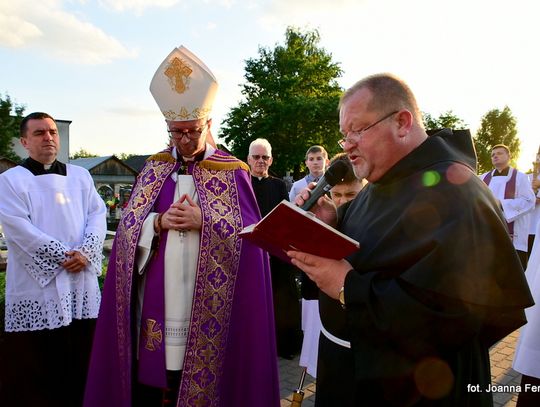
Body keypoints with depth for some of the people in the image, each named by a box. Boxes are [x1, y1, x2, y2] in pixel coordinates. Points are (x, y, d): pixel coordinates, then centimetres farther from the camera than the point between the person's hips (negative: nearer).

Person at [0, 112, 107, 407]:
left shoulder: (80, 176, 13)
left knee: (80, 357, 11)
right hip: (37, 285, -3)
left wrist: (85, 252, -12)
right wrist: (63, 256, -14)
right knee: (35, 364, 4)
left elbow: (97, 215, 5)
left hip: (82, 282, 4)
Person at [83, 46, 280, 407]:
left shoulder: (233, 172, -2)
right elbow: (128, 227, 6)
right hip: (157, 293, 3)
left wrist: (203, 222, -19)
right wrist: (159, 222, -14)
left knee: (200, 378, 7)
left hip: (206, 301, -2)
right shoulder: (154, 167, 8)